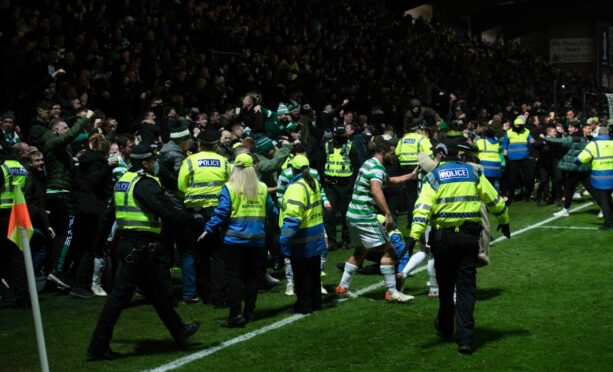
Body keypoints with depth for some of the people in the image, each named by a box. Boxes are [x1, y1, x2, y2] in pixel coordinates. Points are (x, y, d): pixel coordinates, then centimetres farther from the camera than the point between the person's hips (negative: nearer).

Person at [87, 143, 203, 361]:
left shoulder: (124, 180, 14)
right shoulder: (145, 183, -14)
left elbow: (110, 214, 20)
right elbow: (168, 211, -22)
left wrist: (101, 241, 28)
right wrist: (196, 220, -12)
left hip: (127, 243, 9)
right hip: (141, 247, -9)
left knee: (158, 291, 18)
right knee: (120, 294, -3)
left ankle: (179, 333, 31)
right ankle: (97, 347, 1)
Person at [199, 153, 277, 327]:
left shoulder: (229, 188, -9)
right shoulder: (262, 188, 2)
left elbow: (221, 213, -13)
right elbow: (272, 212, 9)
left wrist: (209, 229, -4)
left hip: (234, 239, -4)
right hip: (256, 239, 4)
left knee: (234, 276, -1)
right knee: (251, 275, 13)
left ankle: (235, 314, -9)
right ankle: (249, 312, 16)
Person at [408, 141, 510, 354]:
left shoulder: (434, 176, -2)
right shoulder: (473, 172, 7)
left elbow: (423, 207, -15)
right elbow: (494, 199, 12)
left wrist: (415, 235, -22)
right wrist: (504, 221, 28)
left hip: (444, 237, -2)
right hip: (470, 235, 2)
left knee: (445, 285, 16)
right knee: (466, 287, 4)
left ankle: (445, 327, 34)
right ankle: (465, 338, -3)